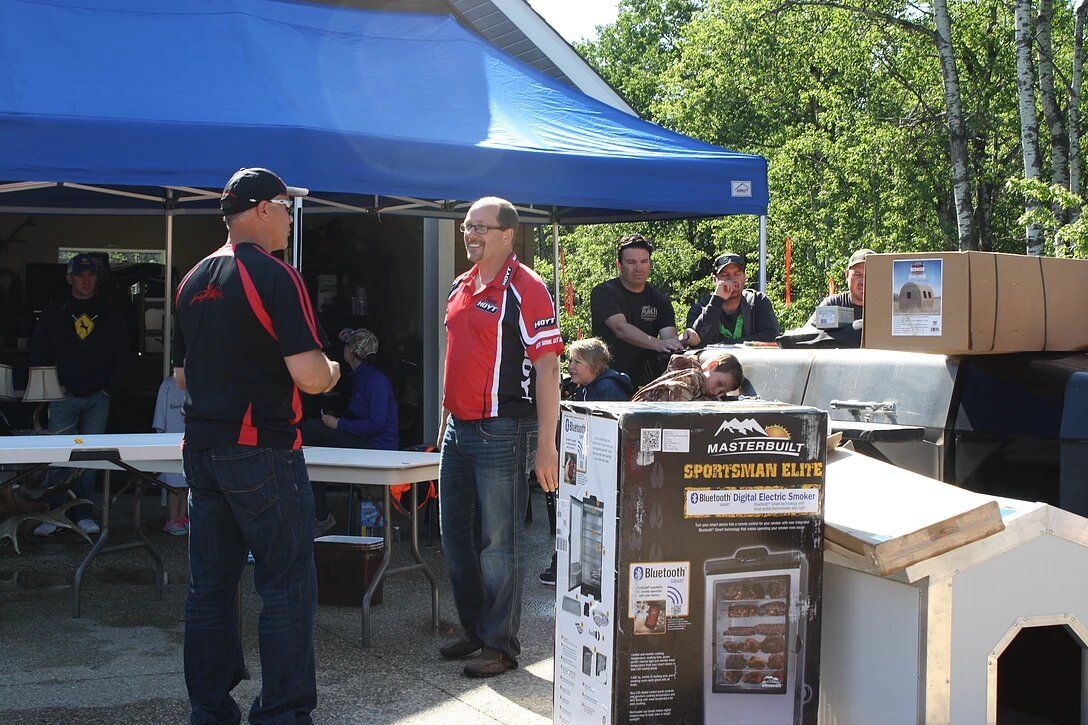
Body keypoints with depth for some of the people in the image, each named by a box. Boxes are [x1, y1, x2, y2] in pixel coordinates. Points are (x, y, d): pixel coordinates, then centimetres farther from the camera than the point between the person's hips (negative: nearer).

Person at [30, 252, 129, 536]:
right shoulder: (55, 311, 5)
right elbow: (38, 352, 8)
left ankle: (84, 514, 8)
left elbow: (122, 352, 11)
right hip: (63, 396, -1)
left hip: (98, 398, 1)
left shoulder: (110, 312, 8)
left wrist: (110, 386, 3)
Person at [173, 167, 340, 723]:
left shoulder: (193, 281, 13)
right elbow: (309, 375, -18)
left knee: (210, 586, 11)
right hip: (262, 450, -8)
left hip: (200, 448, 8)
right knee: (287, 587, 0)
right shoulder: (274, 276, -12)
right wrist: (330, 372, 2)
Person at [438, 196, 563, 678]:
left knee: (497, 544, -1)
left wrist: (546, 444, -20)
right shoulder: (462, 286, 13)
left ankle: (501, 646, 11)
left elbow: (547, 367, -16)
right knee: (455, 536, 16)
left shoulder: (524, 288, -12)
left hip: (501, 431, -8)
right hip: (459, 429, 9)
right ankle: (474, 629, 30)